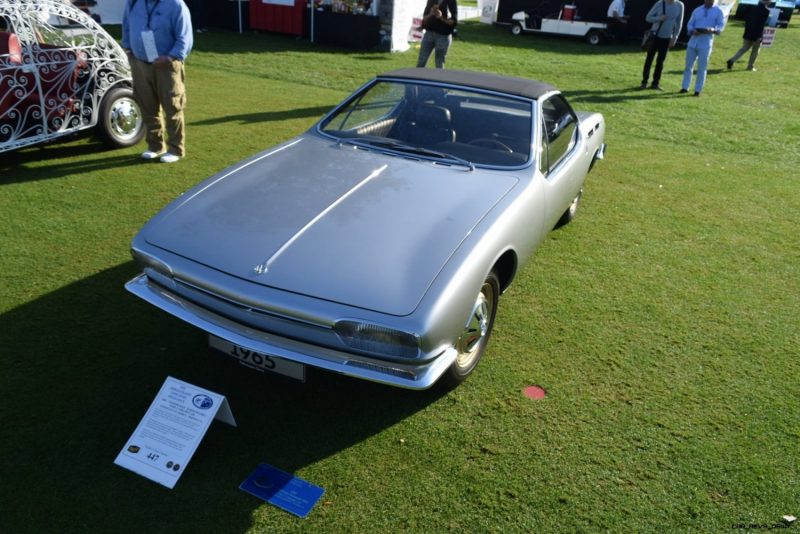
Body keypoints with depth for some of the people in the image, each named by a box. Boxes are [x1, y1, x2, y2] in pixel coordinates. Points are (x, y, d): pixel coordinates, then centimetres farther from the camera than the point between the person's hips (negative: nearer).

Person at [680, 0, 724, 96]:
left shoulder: (718, 11, 6)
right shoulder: (697, 10, 14)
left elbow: (721, 25, -1)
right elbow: (690, 24, 11)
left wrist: (712, 30, -23)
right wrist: (692, 31, -12)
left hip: (706, 42, -3)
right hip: (693, 41, 3)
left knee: (702, 68, -3)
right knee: (688, 65, 5)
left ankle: (697, 90, 0)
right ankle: (685, 87, 12)